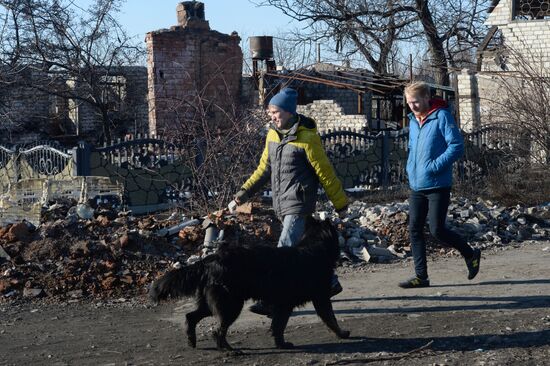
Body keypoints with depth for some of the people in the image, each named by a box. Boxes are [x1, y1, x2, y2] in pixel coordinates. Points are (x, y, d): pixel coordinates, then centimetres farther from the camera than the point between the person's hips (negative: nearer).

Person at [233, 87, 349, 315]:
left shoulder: (306, 137, -13)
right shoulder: (272, 134, 8)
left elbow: (324, 172, -9)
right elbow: (265, 167, 17)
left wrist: (340, 203, -3)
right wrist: (246, 191, 8)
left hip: (299, 203, -8)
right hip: (282, 203, 8)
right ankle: (330, 283, 32)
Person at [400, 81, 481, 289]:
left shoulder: (441, 116, -10)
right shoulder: (413, 120, 13)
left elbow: (457, 146, -16)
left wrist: (434, 166, -21)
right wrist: (410, 169, 11)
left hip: (437, 186, -7)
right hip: (416, 186, 7)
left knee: (437, 230, -6)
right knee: (414, 230, 4)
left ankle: (471, 255, 18)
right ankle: (421, 276, 11)